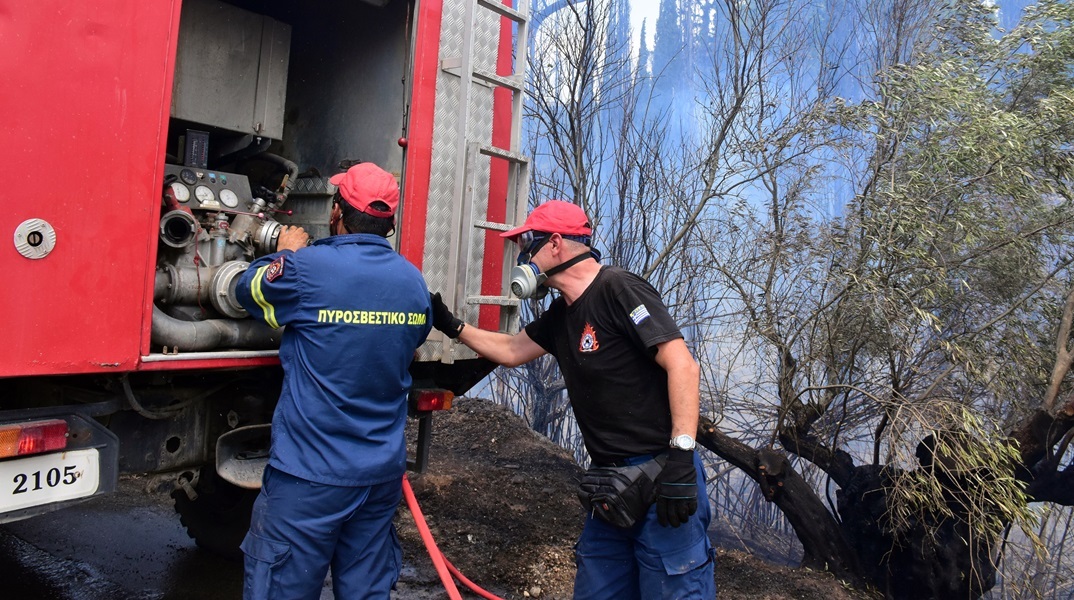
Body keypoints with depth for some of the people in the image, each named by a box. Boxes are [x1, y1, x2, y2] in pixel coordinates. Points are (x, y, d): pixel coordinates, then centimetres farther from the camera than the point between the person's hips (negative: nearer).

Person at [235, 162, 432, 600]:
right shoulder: (414, 282, 1)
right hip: (383, 472, 6)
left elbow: (250, 290, 4)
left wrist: (286, 254, 23)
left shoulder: (307, 268, -15)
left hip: (310, 473, -5)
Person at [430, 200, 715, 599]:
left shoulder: (618, 289, -14)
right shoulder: (561, 315, 13)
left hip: (662, 476, -8)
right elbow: (511, 351, 28)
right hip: (609, 478, 9)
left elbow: (682, 365, -20)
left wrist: (681, 457, -25)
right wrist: (451, 326, 24)